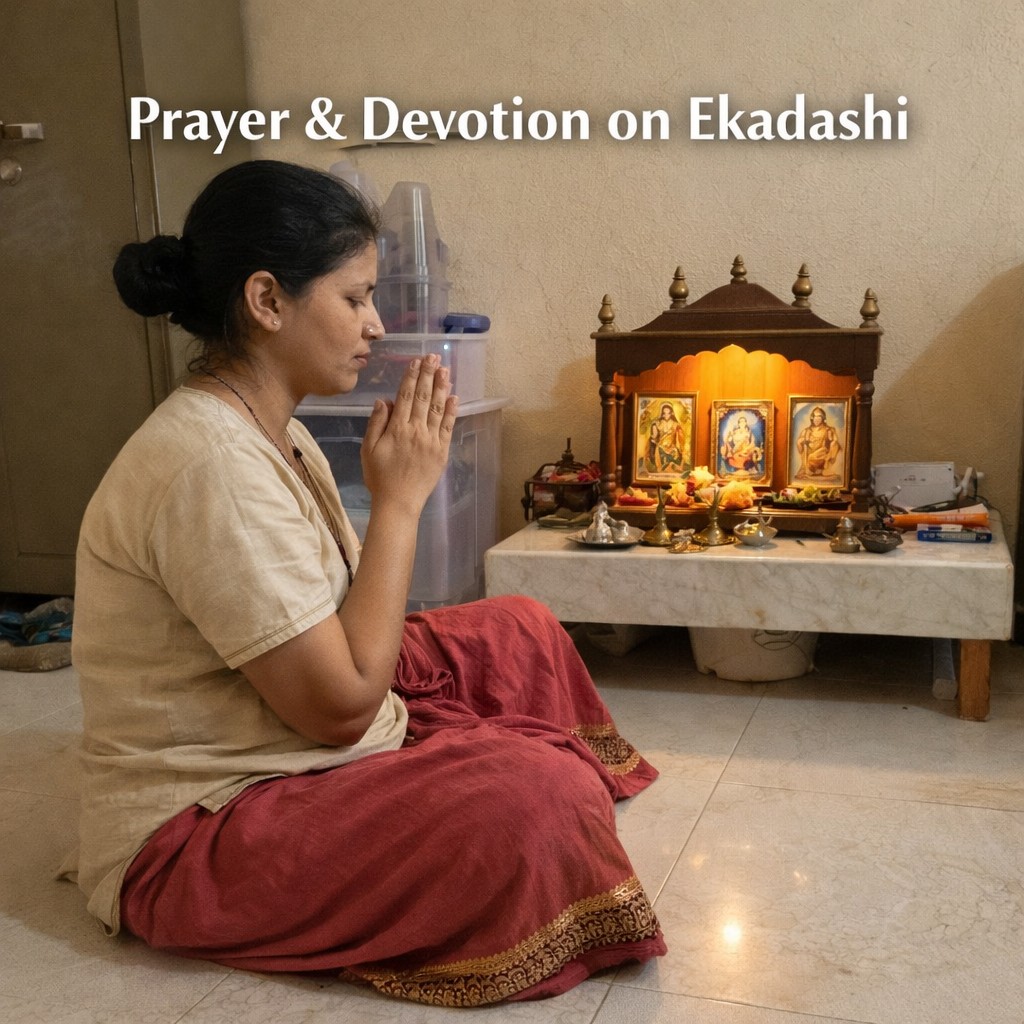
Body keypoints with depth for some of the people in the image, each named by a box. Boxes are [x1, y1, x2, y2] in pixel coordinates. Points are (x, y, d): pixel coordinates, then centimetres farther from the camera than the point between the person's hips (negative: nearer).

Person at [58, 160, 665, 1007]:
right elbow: (342, 705, -25)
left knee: (521, 632, 10)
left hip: (297, 746, 10)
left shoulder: (273, 433, 4)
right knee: (536, 797, -27)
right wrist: (400, 499, -20)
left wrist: (404, 484, -4)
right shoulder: (210, 464, -27)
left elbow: (340, 642, 4)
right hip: (196, 835, -10)